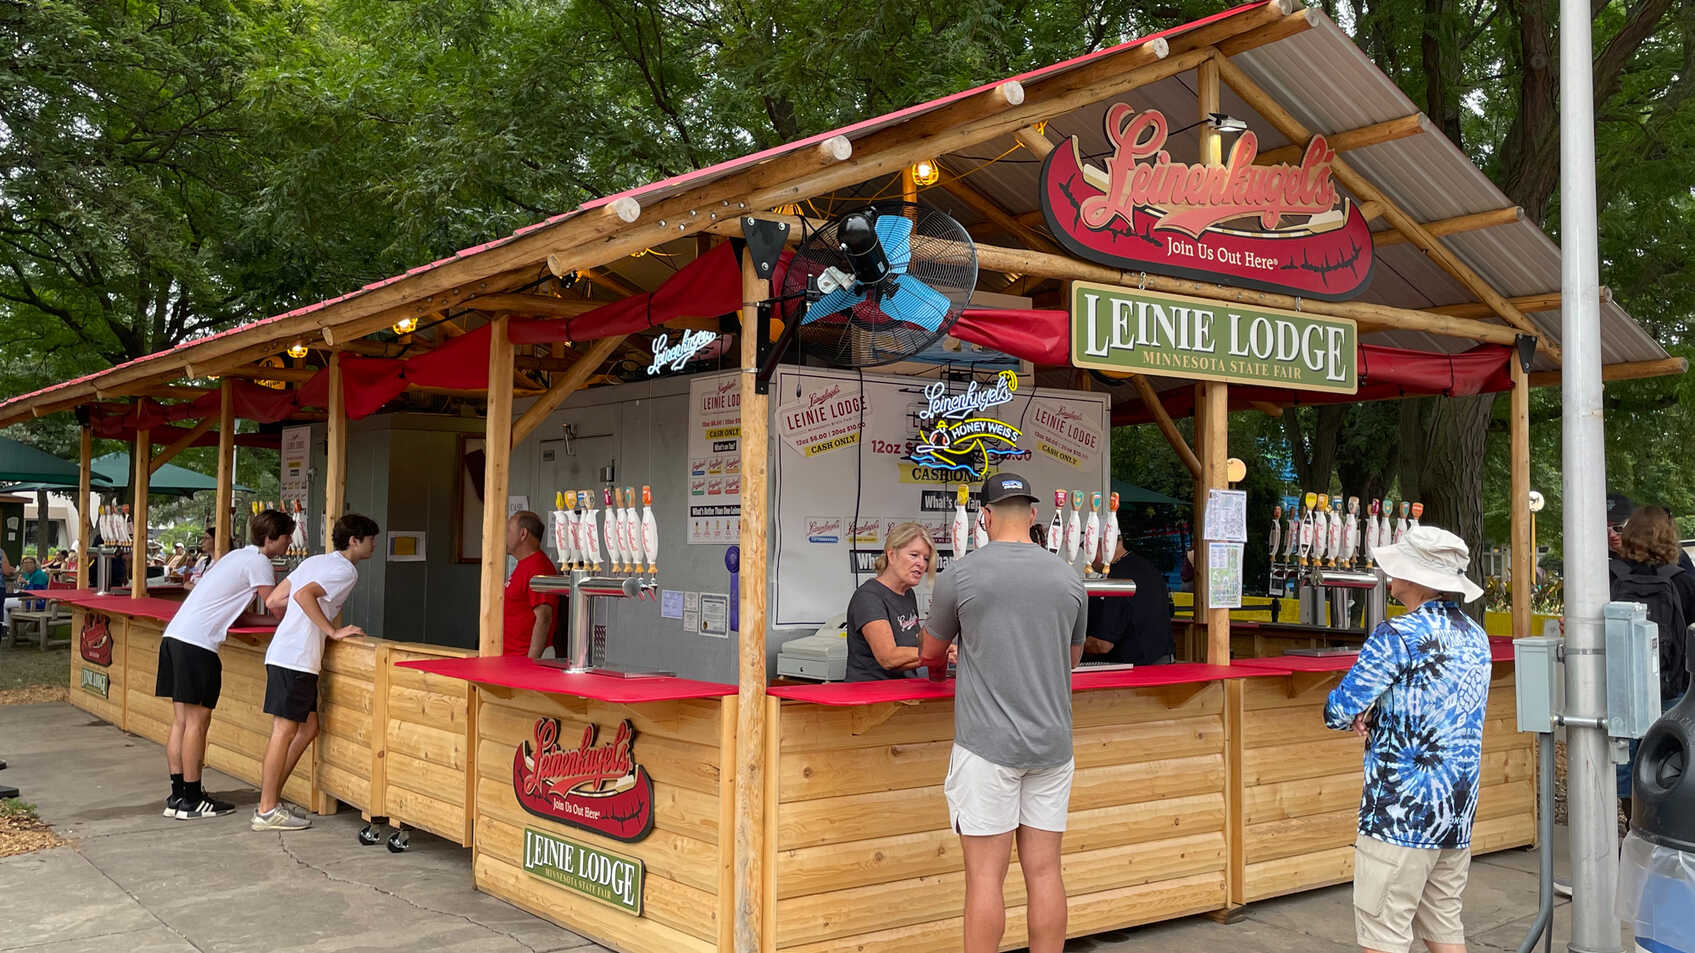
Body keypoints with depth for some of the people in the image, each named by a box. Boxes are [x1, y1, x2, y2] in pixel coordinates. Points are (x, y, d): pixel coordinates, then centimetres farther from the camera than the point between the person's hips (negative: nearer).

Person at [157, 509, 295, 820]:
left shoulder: (239, 557, 24)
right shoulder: (258, 562, -4)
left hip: (174, 634, 9)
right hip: (197, 643, -9)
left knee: (182, 720, 11)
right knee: (197, 721, -4)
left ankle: (177, 796, 16)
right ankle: (191, 800, 1)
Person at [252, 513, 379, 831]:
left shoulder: (314, 561, 19)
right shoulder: (345, 570, -7)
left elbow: (273, 602, 18)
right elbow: (303, 594, -24)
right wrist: (333, 631, -18)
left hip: (284, 653, 10)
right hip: (296, 659, -10)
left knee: (307, 727, 14)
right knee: (285, 729, -5)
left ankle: (269, 798, 16)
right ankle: (267, 811, 0)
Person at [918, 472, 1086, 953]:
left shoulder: (960, 575, -3)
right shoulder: (1069, 577, 6)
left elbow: (930, 655, 12)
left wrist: (938, 671, 35)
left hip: (987, 745, -3)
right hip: (1052, 743, 4)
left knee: (985, 876, 0)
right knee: (1044, 871, 8)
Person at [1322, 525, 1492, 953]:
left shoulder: (1397, 636, -16)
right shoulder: (1476, 637, 10)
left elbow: (1337, 712, -12)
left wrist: (1359, 715, 10)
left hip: (1401, 814, -8)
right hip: (1458, 813, 8)